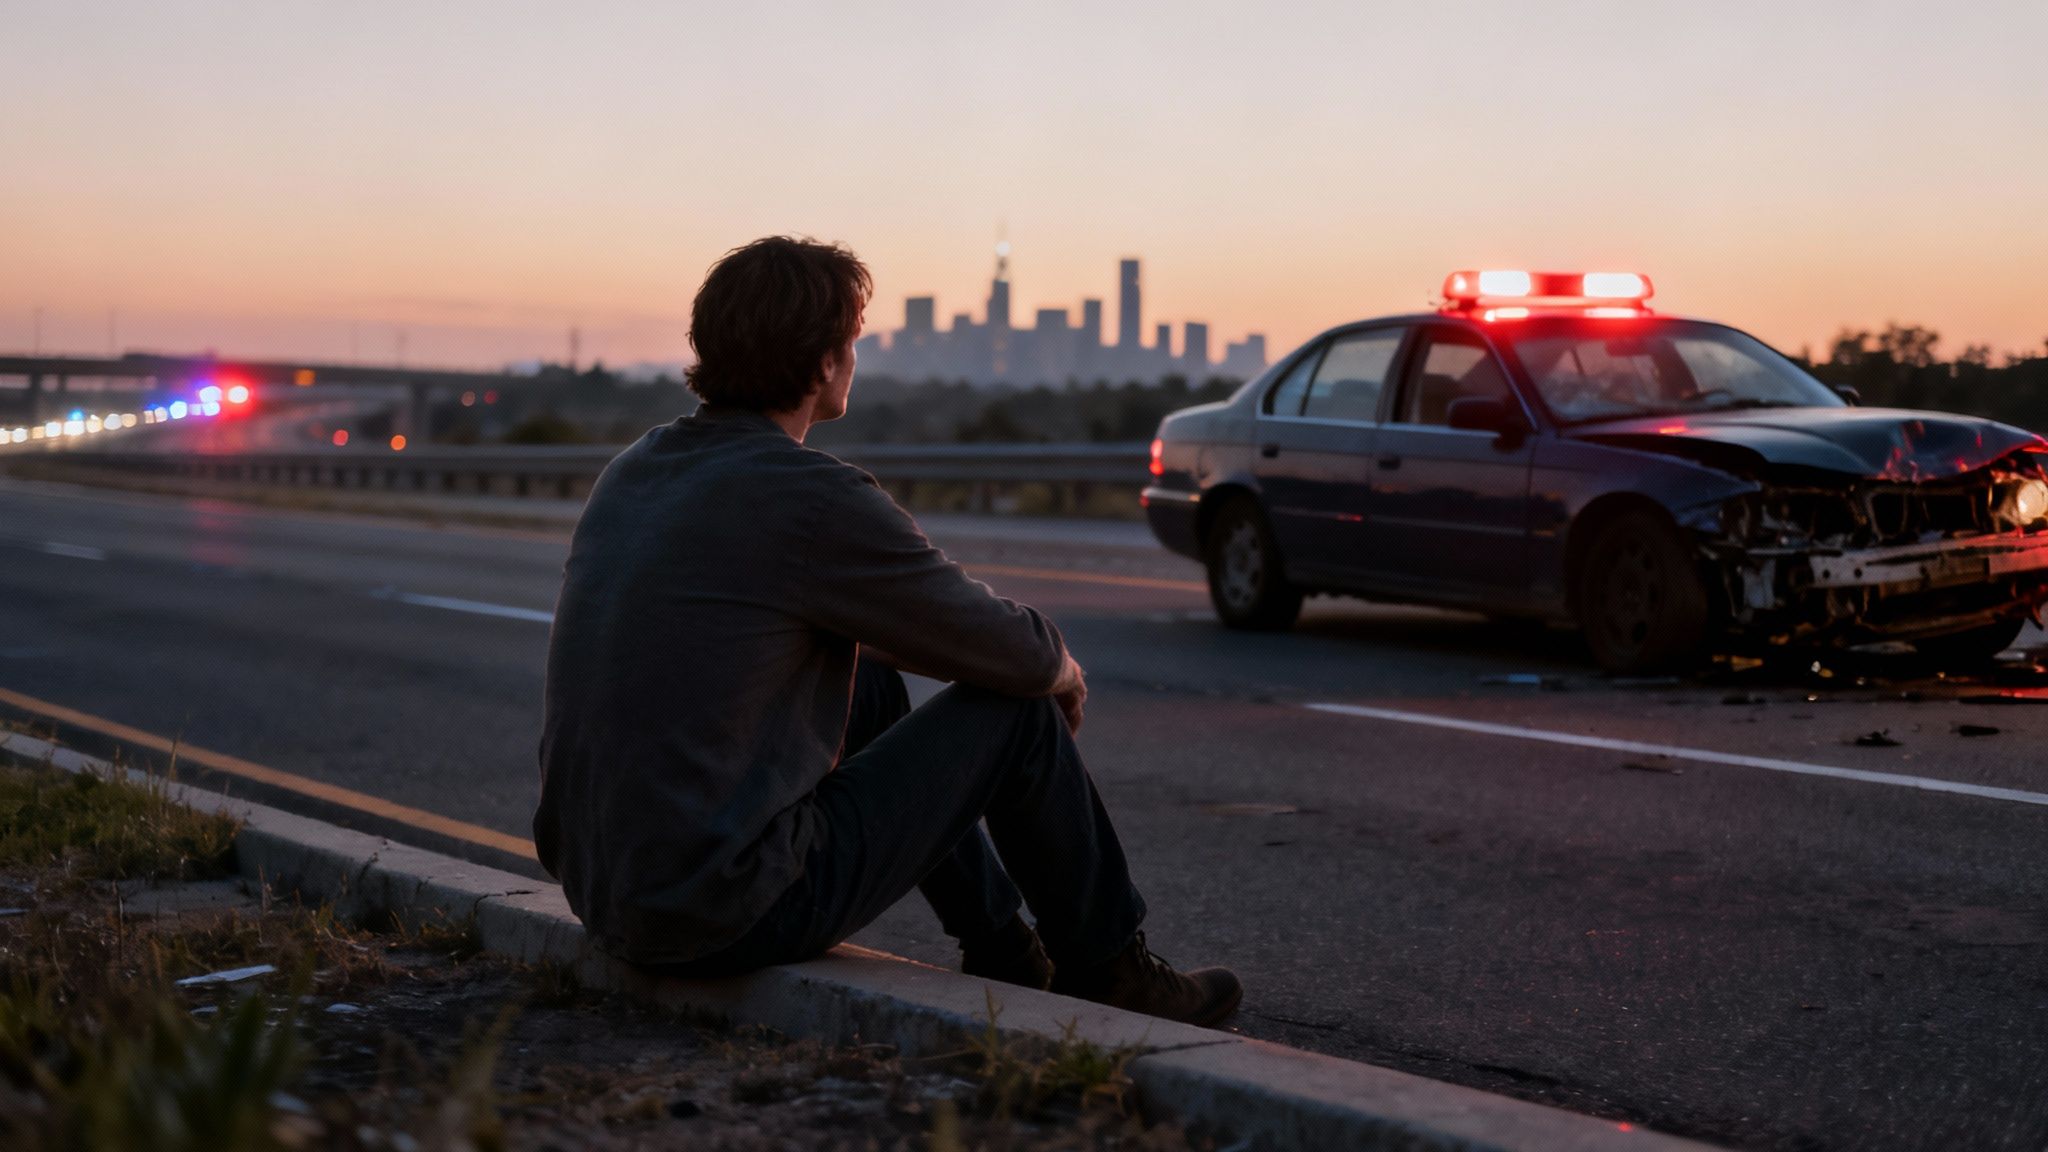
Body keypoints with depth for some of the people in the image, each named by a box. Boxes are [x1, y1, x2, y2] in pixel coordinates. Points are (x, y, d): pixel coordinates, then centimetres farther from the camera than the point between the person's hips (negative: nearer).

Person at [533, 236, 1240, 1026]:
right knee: (1017, 712, 5)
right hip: (730, 916, -8)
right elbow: (1013, 655, -5)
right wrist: (1062, 668, 20)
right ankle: (1105, 974, 26)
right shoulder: (816, 499, -17)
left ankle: (1003, 951, 38)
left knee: (872, 684, 27)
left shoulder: (638, 469, 9)